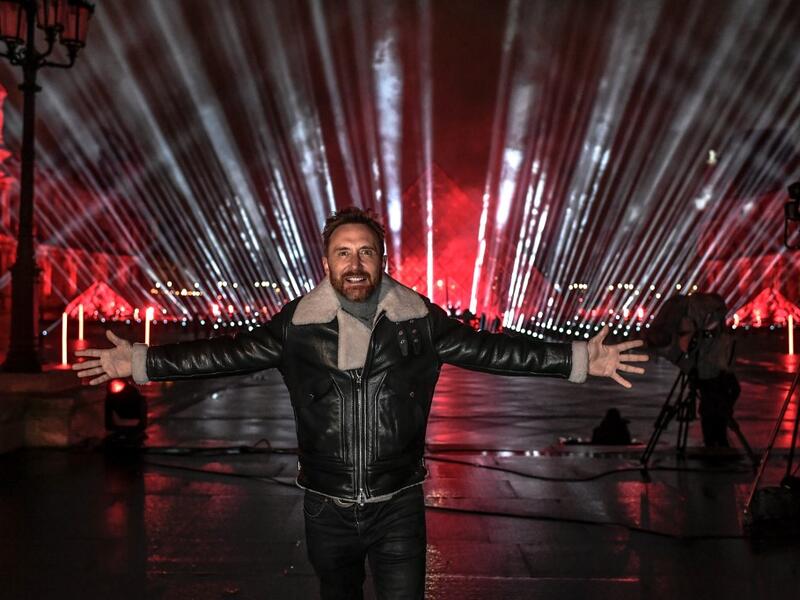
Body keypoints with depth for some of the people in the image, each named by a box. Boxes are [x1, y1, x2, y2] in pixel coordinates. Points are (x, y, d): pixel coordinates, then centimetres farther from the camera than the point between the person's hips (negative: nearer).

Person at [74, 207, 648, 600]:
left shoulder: (419, 319, -5)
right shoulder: (298, 324, -5)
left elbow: (488, 350, -6)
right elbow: (228, 352, -2)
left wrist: (580, 358, -11)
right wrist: (140, 361, -7)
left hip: (398, 505, -1)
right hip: (327, 507, 2)